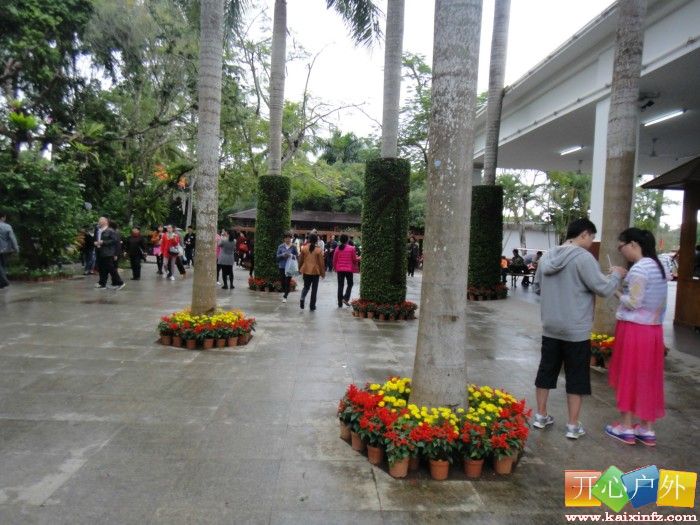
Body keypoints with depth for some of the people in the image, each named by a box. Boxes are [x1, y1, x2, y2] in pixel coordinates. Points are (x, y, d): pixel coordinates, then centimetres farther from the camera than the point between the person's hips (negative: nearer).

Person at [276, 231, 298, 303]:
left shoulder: (293, 246, -1)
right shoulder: (281, 246, 3)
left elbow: (297, 256, 0)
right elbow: (278, 256, 3)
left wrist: (292, 255, -19)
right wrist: (283, 255, -15)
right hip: (282, 266, 2)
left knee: (288, 281, -5)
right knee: (282, 280, 9)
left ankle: (285, 296, 1)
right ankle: (284, 291, 38)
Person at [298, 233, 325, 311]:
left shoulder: (304, 248, -3)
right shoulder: (319, 249, -8)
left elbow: (301, 260, 4)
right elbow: (321, 262, -6)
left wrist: (300, 269, 18)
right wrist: (323, 272, 3)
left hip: (306, 270, 2)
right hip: (315, 271, -2)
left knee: (306, 286, 17)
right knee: (314, 289, 8)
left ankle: (302, 298, -11)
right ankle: (312, 306, 11)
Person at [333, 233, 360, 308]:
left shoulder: (337, 249, -1)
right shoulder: (351, 248, -7)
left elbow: (334, 260, 3)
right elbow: (354, 259, -1)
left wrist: (335, 268, 19)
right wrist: (358, 258, 21)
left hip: (339, 269, 2)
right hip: (349, 269, -2)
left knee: (340, 285, 8)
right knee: (350, 284, 14)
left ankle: (340, 303, 10)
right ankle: (346, 298, -4)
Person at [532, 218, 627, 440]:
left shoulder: (547, 257, 6)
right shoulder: (583, 257, -15)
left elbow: (537, 288, 15)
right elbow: (603, 289, -13)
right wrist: (616, 274, 4)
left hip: (550, 328, 6)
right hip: (576, 330, -6)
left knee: (546, 371, 15)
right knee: (576, 377, 6)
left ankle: (541, 416, 26)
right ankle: (573, 426, 15)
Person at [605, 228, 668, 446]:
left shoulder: (638, 269, -17)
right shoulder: (657, 266, 11)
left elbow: (633, 303, -18)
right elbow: (649, 299, 15)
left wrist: (615, 290, -6)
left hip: (634, 329, -8)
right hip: (653, 328, 8)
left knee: (629, 376, 4)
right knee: (647, 377, 13)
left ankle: (626, 427, 14)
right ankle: (647, 429, 21)